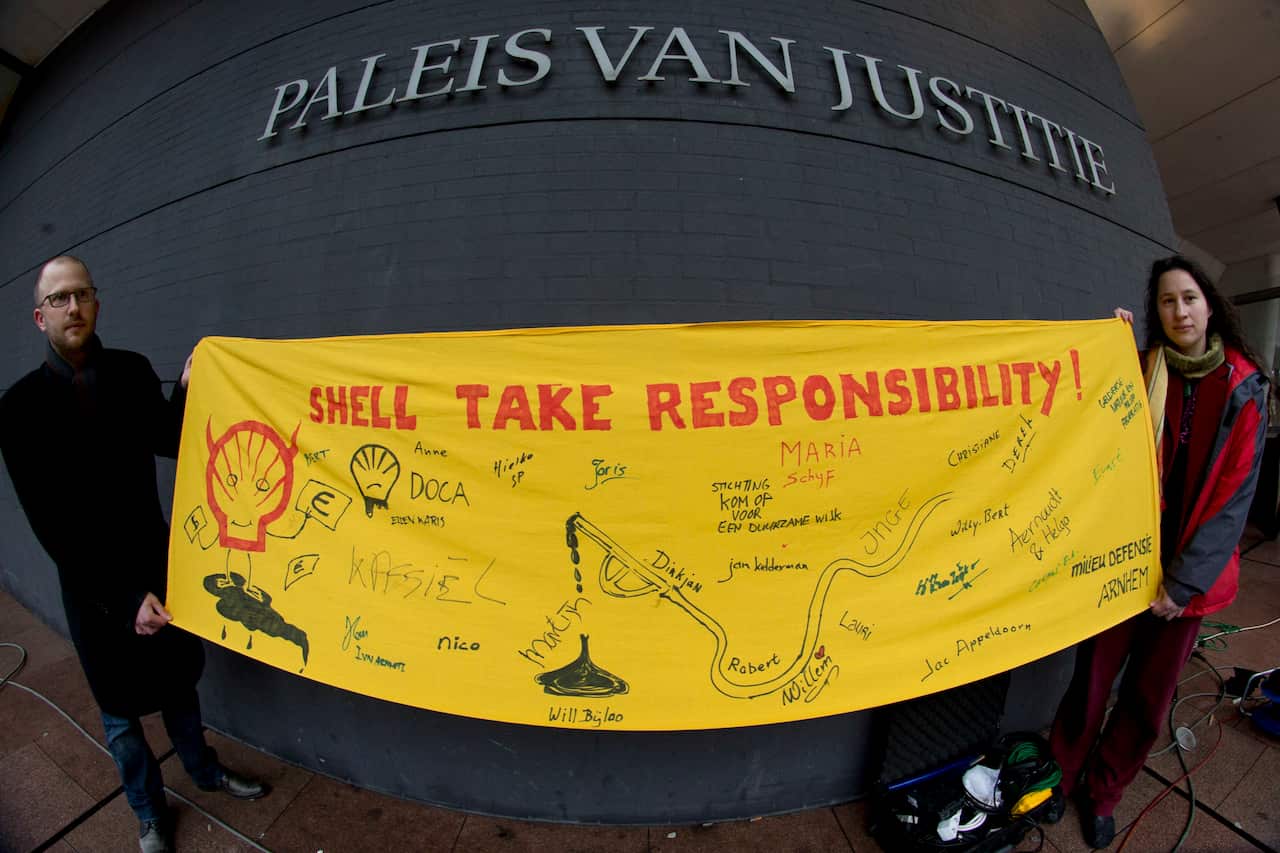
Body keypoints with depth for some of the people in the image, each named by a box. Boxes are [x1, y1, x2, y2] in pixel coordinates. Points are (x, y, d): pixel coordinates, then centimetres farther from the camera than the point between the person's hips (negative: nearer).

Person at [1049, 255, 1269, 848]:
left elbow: (1235, 492, -5)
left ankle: (1102, 793, 35)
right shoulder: (1141, 371, 0)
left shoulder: (1244, 386, -1)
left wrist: (1185, 580, -10)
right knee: (1092, 680, 5)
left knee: (1150, 698, 13)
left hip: (1189, 571, 1)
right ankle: (1058, 781, 28)